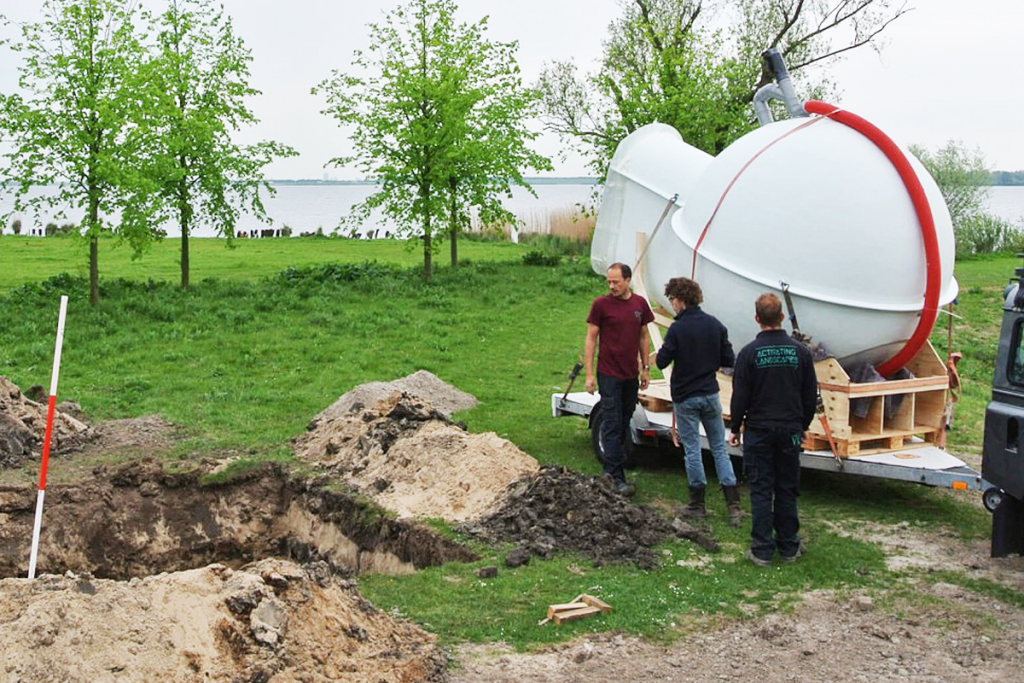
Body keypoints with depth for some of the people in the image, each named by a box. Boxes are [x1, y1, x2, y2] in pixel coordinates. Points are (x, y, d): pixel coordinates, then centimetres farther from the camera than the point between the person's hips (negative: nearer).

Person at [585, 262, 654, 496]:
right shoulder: (601, 304, -7)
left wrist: (645, 368, 11)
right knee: (613, 425, -5)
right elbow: (590, 339, -5)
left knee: (624, 424, 11)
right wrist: (589, 374, -10)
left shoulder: (639, 303, 5)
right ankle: (616, 477, -5)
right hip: (609, 374, -5)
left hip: (631, 375, 5)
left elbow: (644, 336, 15)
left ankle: (610, 470, 21)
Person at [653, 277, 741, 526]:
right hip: (710, 395, 4)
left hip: (685, 398, -4)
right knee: (719, 448, 10)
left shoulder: (677, 329, -15)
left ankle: (697, 504, 13)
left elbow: (662, 362, -13)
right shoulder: (715, 325, -1)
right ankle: (733, 505, 4)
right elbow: (728, 360, 2)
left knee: (692, 449, 6)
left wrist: (662, 351, 7)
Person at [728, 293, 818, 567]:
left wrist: (735, 428, 6)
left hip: (758, 431, -2)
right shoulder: (800, 351, -2)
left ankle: (762, 549, 4)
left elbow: (740, 396, -7)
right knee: (787, 490, 11)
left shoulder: (749, 352, -10)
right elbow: (810, 396, 5)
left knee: (761, 490, 3)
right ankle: (789, 547, 18)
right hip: (790, 431, 2)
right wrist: (802, 426, 18)